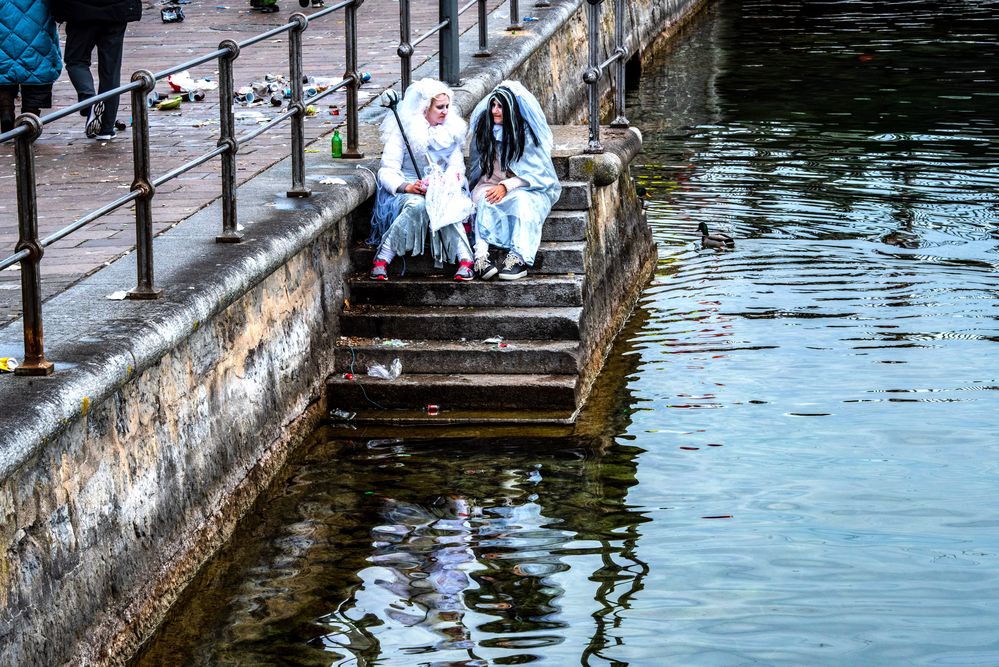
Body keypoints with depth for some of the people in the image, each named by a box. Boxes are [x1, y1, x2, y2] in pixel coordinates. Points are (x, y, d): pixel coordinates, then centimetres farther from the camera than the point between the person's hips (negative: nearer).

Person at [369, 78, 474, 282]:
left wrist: (448, 182, -16)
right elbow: (388, 171, -8)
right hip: (407, 192, -3)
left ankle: (465, 260, -43)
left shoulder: (452, 130, 10)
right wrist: (408, 187, -28)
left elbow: (457, 166, 7)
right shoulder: (403, 130, -4)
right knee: (417, 205, -38)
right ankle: (381, 261, -37)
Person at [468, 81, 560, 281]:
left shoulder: (527, 132, -9)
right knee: (483, 200, -32)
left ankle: (518, 258, -48)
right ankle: (481, 255, -49)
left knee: (521, 200, -37)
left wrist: (506, 187, -21)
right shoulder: (484, 129, 2)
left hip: (527, 188, -2)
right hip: (491, 186, 2)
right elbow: (480, 168, 11)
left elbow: (534, 172, -11)